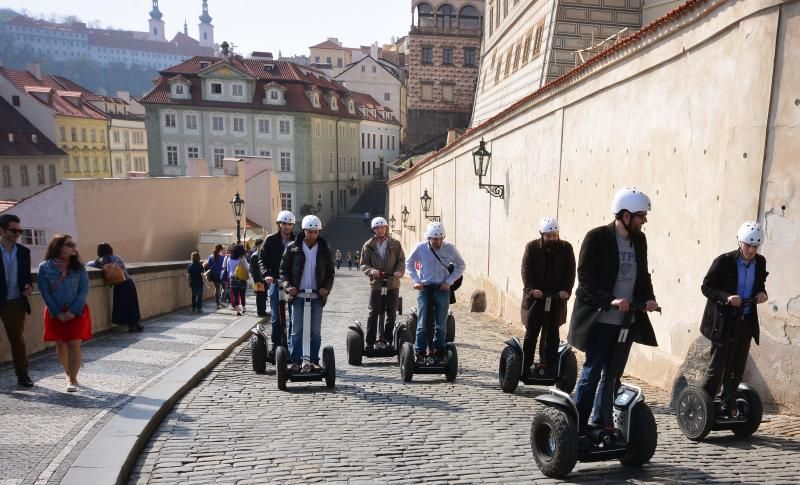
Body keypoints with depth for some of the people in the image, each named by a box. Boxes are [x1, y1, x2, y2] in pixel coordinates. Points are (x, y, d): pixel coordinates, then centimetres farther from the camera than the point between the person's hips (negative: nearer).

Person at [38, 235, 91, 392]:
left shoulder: (78, 266, -1)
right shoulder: (45, 267, -3)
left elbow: (84, 289, -5)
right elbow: (45, 292, -4)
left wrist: (74, 311, -14)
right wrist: (57, 313, -10)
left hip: (76, 312, -1)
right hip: (56, 313, 1)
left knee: (74, 345, -6)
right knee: (61, 344, 12)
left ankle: (72, 379, -2)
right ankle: (68, 373, 32)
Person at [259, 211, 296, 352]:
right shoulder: (271, 240, 3)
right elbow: (262, 259, 3)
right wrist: (266, 274, -13)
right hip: (276, 282, 0)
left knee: (294, 317, 3)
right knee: (276, 318, 7)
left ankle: (292, 346, 12)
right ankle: (276, 345, 15)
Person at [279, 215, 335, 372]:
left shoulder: (324, 249, 6)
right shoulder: (293, 247, 2)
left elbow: (330, 272, 9)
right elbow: (284, 269, 5)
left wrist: (326, 288, -7)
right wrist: (288, 285, -10)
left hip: (317, 296, 1)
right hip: (298, 295, -1)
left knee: (316, 331, 5)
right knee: (297, 330, 2)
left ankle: (314, 360, 15)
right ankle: (296, 361, 10)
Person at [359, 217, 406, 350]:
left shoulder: (395, 244, 5)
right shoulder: (368, 246, 4)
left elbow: (401, 260, 3)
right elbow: (362, 264, 2)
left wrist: (399, 271, -17)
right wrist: (371, 270, -19)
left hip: (393, 283, 1)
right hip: (375, 284, -1)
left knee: (392, 314, 6)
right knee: (373, 313, -2)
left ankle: (385, 339, 20)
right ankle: (370, 343, 5)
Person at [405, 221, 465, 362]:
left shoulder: (449, 248, -6)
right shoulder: (421, 248, -5)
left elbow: (461, 266, 5)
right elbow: (409, 263, 11)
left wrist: (449, 281, -4)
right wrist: (416, 280, 1)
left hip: (442, 289, 0)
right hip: (425, 288, 0)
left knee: (441, 323, 4)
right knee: (423, 322, 0)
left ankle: (439, 351, 14)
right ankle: (420, 351, 7)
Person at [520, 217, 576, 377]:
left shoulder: (566, 248, 4)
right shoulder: (532, 247, 1)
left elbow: (570, 271, 2)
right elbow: (526, 269, -5)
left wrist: (567, 289, -12)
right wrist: (531, 288, -18)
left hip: (556, 298, 1)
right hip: (535, 296, -1)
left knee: (552, 334, 5)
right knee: (531, 332, 3)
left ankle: (549, 366, 12)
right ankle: (525, 366, 9)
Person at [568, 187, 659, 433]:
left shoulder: (639, 239, 8)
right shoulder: (597, 237, -12)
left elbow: (642, 274, 15)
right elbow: (585, 277, -15)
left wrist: (648, 298, -4)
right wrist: (610, 300, -25)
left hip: (627, 320, 6)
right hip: (600, 319, -6)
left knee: (613, 375, 14)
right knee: (592, 373, -1)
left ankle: (603, 421, 27)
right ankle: (578, 426, 9)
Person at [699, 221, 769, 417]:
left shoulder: (760, 263, 3)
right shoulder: (724, 261, -13)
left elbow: (760, 285, 19)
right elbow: (706, 287, -10)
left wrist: (762, 293, -4)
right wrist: (726, 297, -25)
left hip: (746, 322, 5)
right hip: (724, 321, -5)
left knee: (737, 366, 12)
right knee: (718, 364, -1)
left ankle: (729, 403, 28)